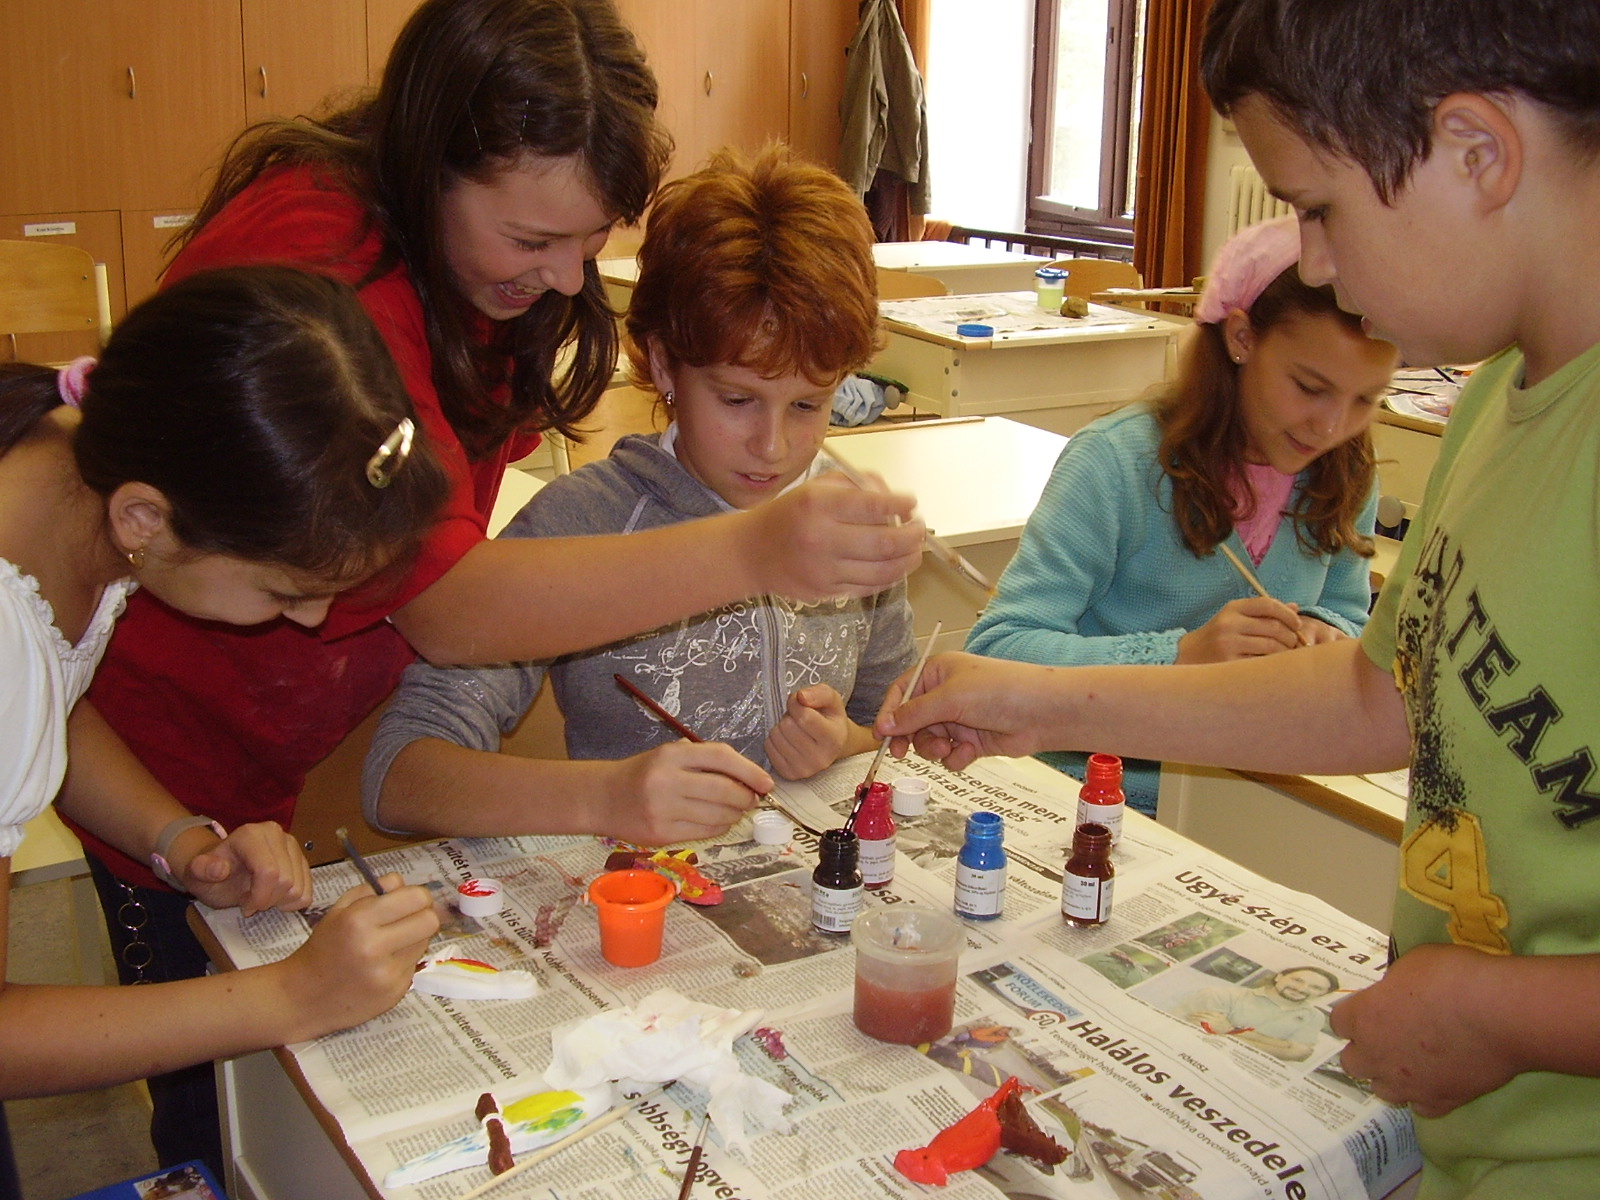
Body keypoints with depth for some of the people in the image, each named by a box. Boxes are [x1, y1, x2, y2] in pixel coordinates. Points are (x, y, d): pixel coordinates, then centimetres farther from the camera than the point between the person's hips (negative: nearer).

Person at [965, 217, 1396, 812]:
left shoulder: (1347, 478, 0)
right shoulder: (1117, 461, -17)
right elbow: (995, 649, -22)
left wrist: (1325, 632, -7)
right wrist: (1182, 654, -33)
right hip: (1098, 803, -3)